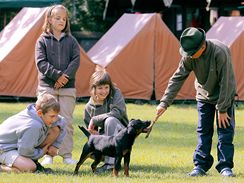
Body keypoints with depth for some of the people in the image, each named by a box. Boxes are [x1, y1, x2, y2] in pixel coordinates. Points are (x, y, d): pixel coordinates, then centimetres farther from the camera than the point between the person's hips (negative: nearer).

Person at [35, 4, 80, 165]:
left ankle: (67, 154, 4)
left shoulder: (71, 41, 10)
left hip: (68, 87, 1)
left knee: (67, 121, 0)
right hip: (47, 86, -1)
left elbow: (76, 60, 0)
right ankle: (48, 154, 3)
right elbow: (41, 62, -5)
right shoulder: (43, 40, 5)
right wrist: (57, 75, -15)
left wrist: (66, 76, -13)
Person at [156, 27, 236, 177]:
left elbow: (225, 83, -26)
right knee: (203, 131, 3)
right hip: (204, 96, 4)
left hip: (225, 96, -4)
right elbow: (177, 78, -10)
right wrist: (164, 103, -14)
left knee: (225, 131, -6)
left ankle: (225, 166, -1)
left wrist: (222, 110, -22)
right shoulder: (189, 56, -17)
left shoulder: (220, 52, -32)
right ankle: (201, 165, 7)